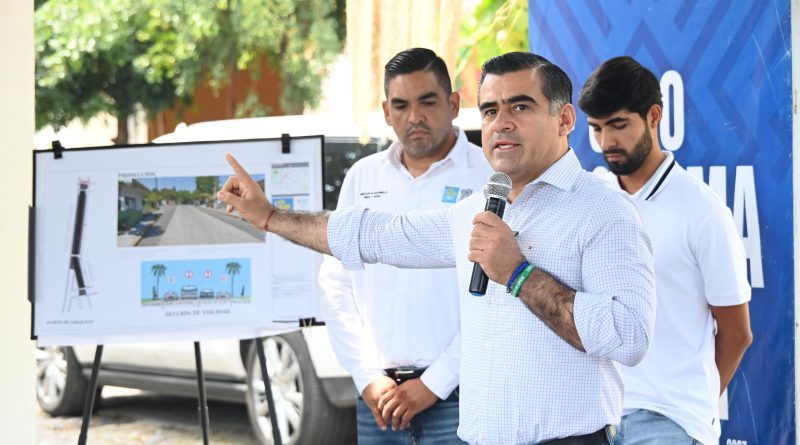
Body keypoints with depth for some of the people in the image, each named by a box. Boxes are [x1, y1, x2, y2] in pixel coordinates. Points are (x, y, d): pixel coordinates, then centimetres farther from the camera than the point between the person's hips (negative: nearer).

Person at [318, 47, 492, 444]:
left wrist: (434, 383, -11)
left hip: (458, 396, -4)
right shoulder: (362, 178, 13)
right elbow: (336, 283, 11)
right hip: (378, 396, 4)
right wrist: (368, 376, 0)